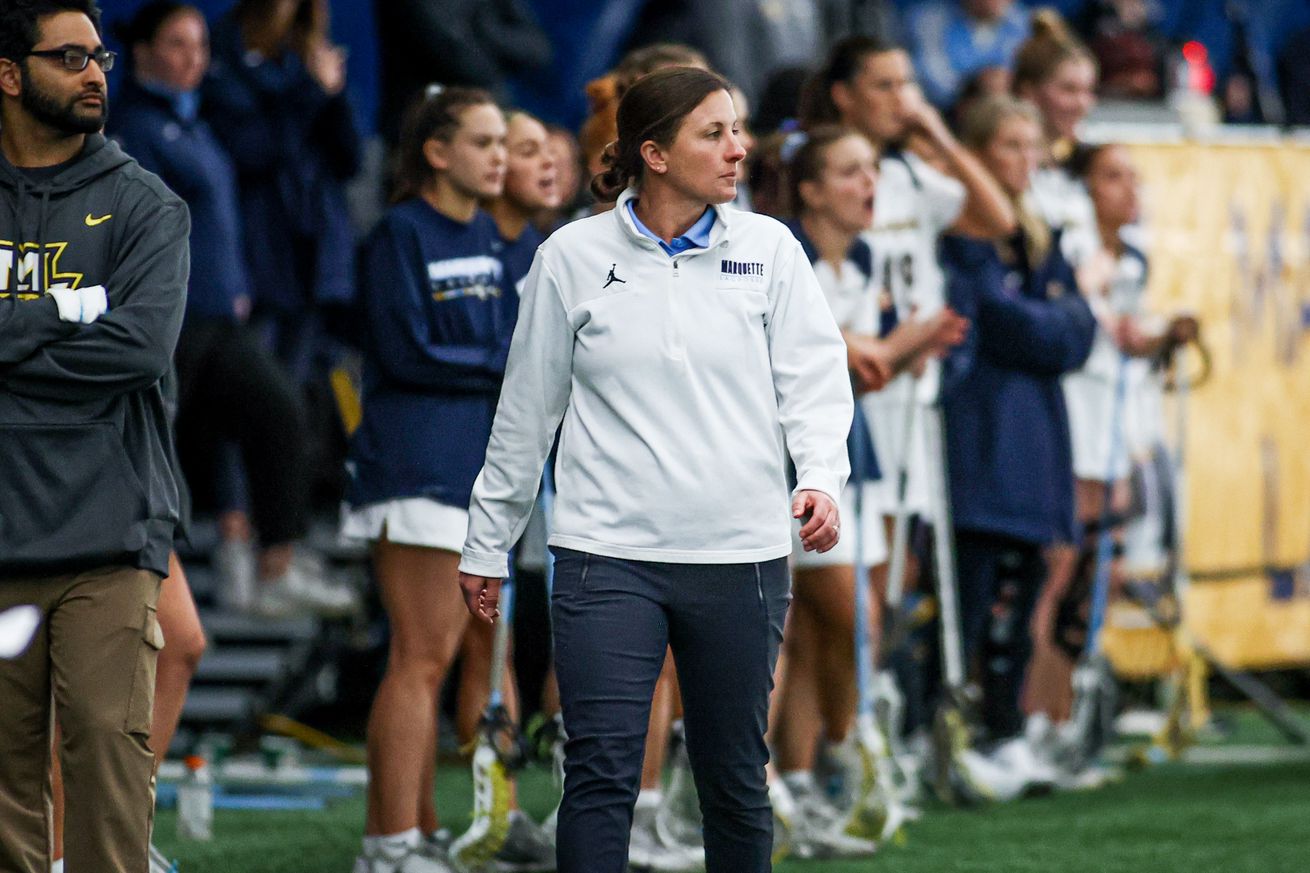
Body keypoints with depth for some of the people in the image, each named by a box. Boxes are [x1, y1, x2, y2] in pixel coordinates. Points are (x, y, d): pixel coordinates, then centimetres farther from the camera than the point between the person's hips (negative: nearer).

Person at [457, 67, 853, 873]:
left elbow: (814, 379, 1)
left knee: (736, 777, 8)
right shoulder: (573, 256, 3)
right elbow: (527, 409, 10)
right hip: (608, 555, -2)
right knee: (601, 772, -9)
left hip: (741, 555, 2)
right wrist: (488, 544, 13)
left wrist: (822, 478, -19)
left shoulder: (769, 249, 5)